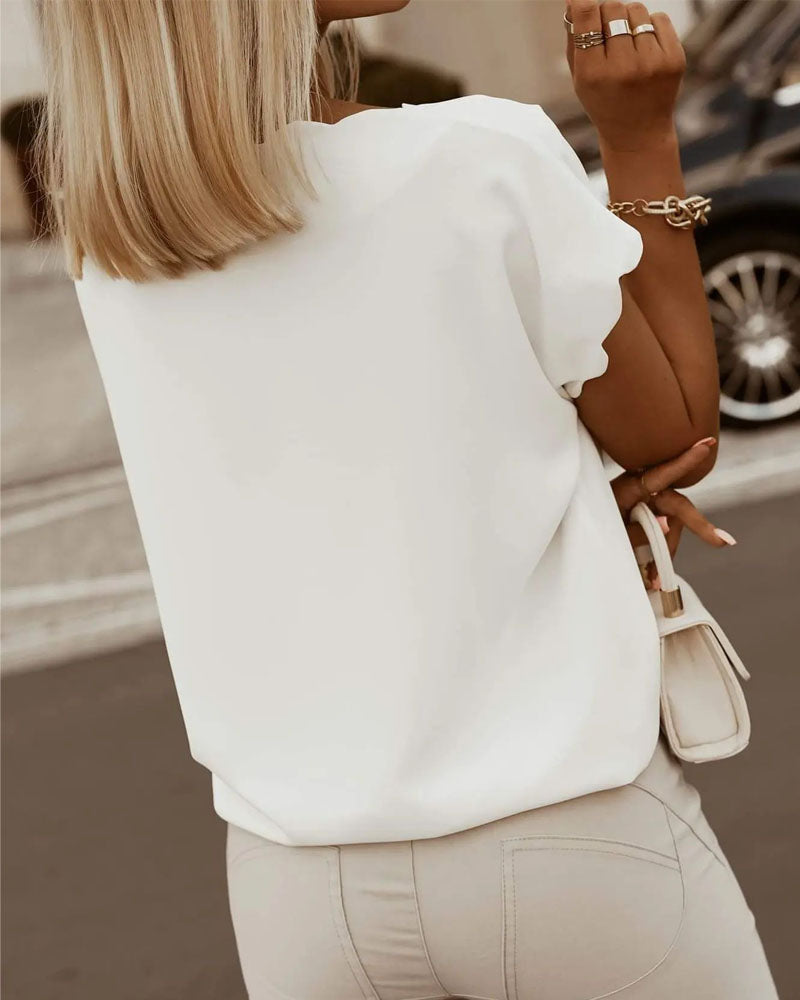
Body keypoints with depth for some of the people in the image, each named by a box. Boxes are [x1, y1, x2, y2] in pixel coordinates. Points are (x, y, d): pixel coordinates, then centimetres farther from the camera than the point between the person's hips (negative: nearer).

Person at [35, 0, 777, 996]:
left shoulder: (109, 234, -3)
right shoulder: (483, 165, -17)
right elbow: (676, 438, -1)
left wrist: (594, 492, 1)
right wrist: (640, 135, -1)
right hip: (567, 833, -4)